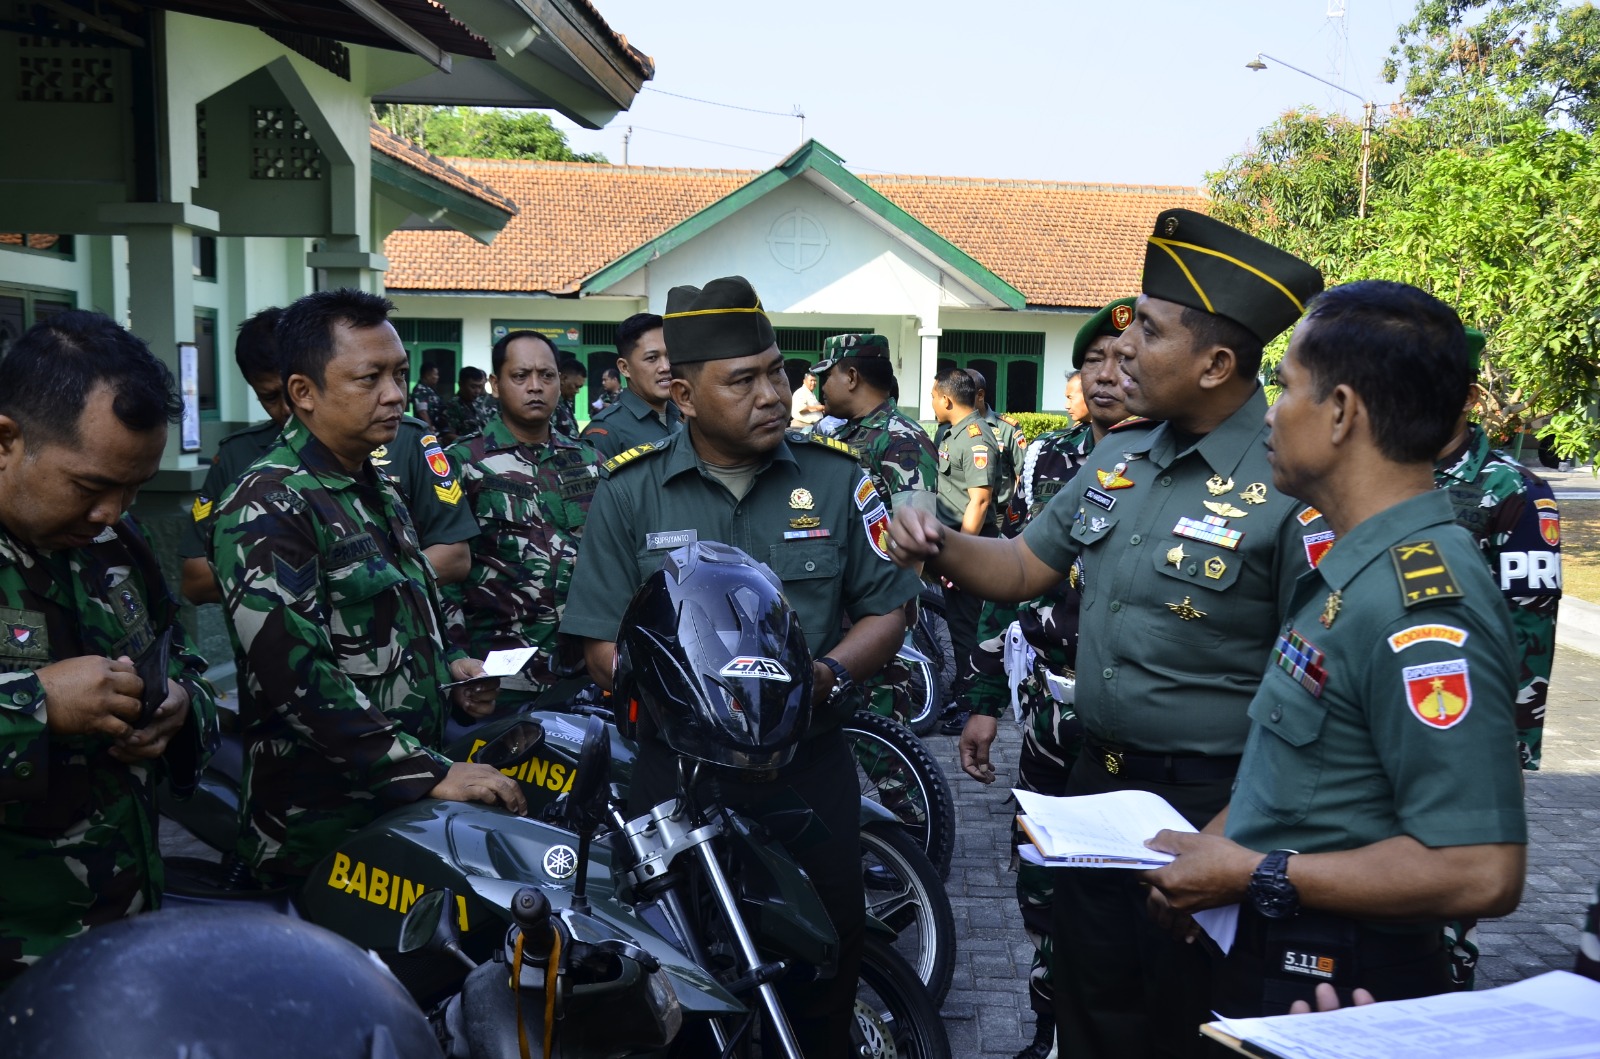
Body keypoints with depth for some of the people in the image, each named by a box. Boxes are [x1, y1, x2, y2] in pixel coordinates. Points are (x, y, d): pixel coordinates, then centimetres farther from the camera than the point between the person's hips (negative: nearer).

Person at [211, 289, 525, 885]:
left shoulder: (380, 492, 14)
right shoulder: (266, 508, -16)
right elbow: (297, 673, -26)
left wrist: (448, 667, 9)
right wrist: (429, 775, -28)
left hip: (409, 806, 8)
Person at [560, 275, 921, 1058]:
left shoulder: (834, 477, 1)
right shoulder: (629, 491, -1)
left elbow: (885, 611, 4)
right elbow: (602, 643, -2)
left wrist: (829, 675, -14)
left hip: (810, 766, 1)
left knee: (825, 964, 11)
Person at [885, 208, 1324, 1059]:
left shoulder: (1290, 485, -20)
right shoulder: (1118, 459, 5)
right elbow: (1024, 567, 13)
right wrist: (941, 547, -6)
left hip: (1216, 806, -7)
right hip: (1096, 780, 7)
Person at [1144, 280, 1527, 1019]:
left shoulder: (1421, 605, -26)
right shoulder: (1356, 571, 5)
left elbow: (1482, 872, -29)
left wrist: (1255, 875, -23)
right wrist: (1217, 843, 3)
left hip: (1339, 988, -9)